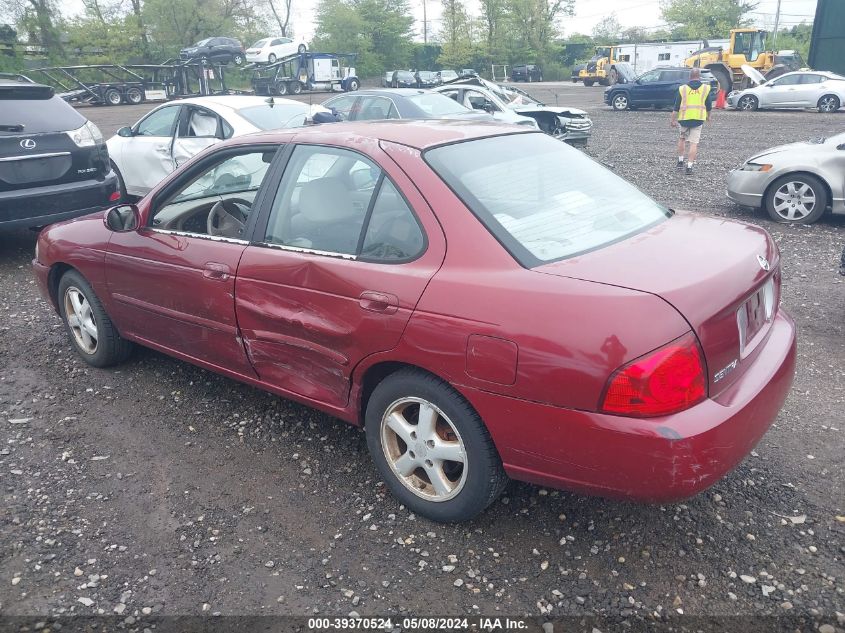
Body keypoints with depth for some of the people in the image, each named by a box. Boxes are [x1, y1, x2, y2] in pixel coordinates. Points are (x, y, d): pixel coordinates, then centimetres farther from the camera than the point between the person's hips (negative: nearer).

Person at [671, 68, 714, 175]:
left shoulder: (682, 88, 1)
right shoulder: (706, 88, 3)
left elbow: (676, 107, 1)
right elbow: (709, 106, 10)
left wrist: (673, 120, 8)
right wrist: (708, 116, 27)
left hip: (684, 119, 1)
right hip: (699, 119, -1)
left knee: (682, 138, 23)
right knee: (694, 143, -1)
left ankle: (680, 160, 25)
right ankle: (689, 166, -6)